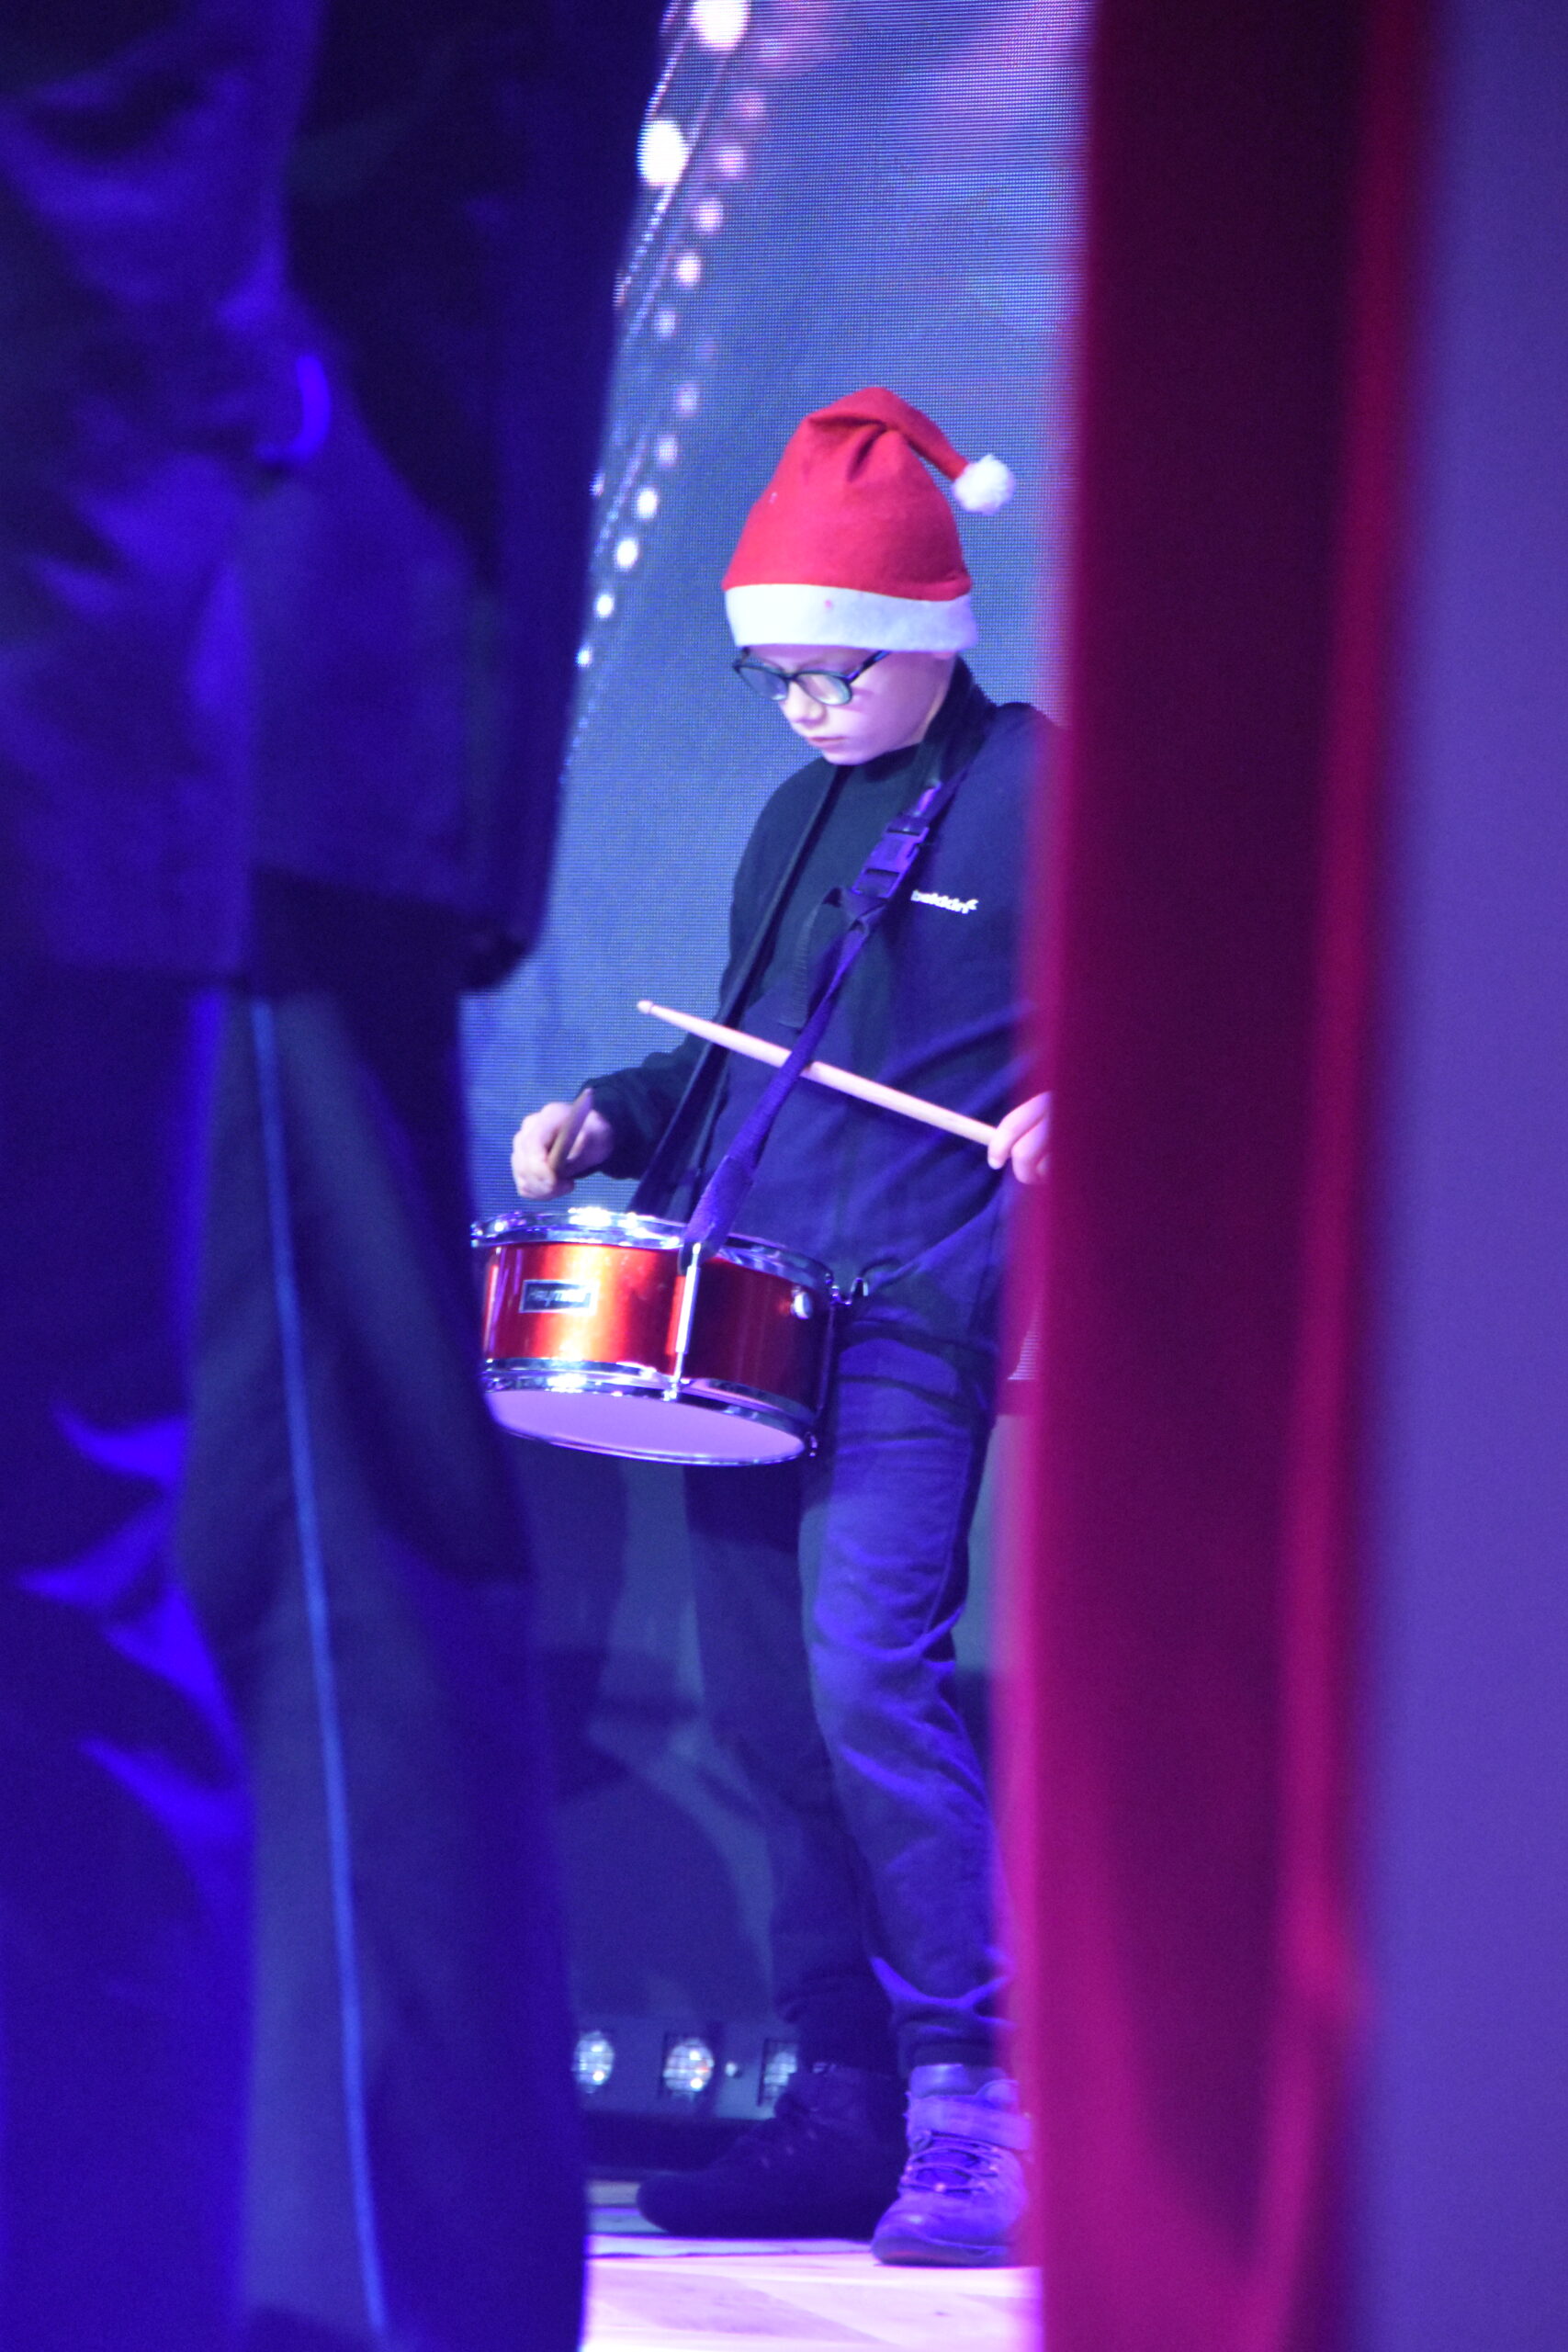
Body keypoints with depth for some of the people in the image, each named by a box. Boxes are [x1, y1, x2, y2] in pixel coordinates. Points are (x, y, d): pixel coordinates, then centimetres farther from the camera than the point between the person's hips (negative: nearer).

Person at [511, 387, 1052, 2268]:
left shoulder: (1042, 791, -2)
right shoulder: (800, 815, 21)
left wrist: (1075, 1106, -22)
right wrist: (611, 1121, 13)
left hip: (911, 1316, -8)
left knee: (865, 1676, -20)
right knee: (765, 1713, 6)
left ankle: (979, 2100, -15)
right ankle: (841, 2109, 13)